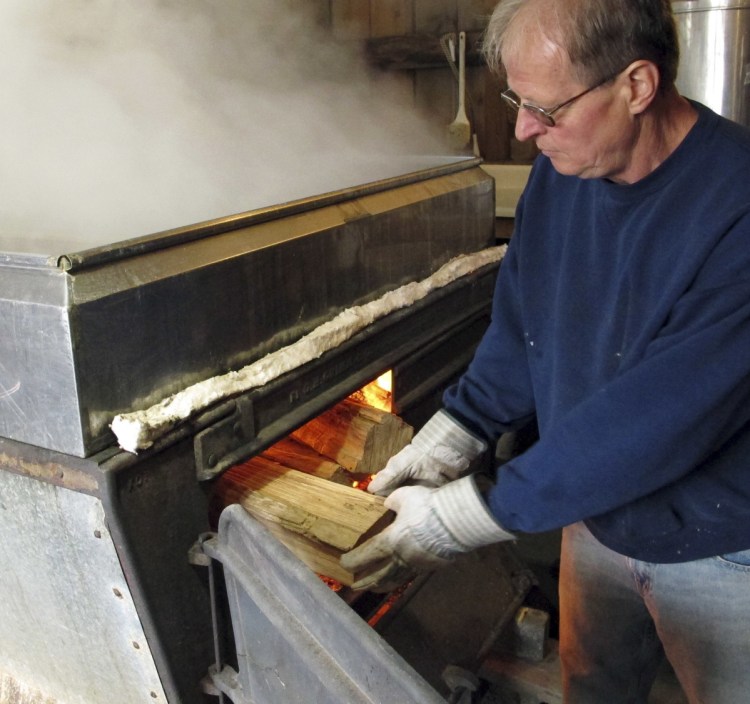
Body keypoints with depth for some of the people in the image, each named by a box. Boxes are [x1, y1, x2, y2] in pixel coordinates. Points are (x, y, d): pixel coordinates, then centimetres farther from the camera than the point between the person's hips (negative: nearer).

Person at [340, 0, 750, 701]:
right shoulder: (561, 171, -8)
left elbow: (661, 416, -33)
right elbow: (521, 327, 2)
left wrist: (468, 515, -28)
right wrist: (451, 435, -11)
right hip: (596, 508, 6)